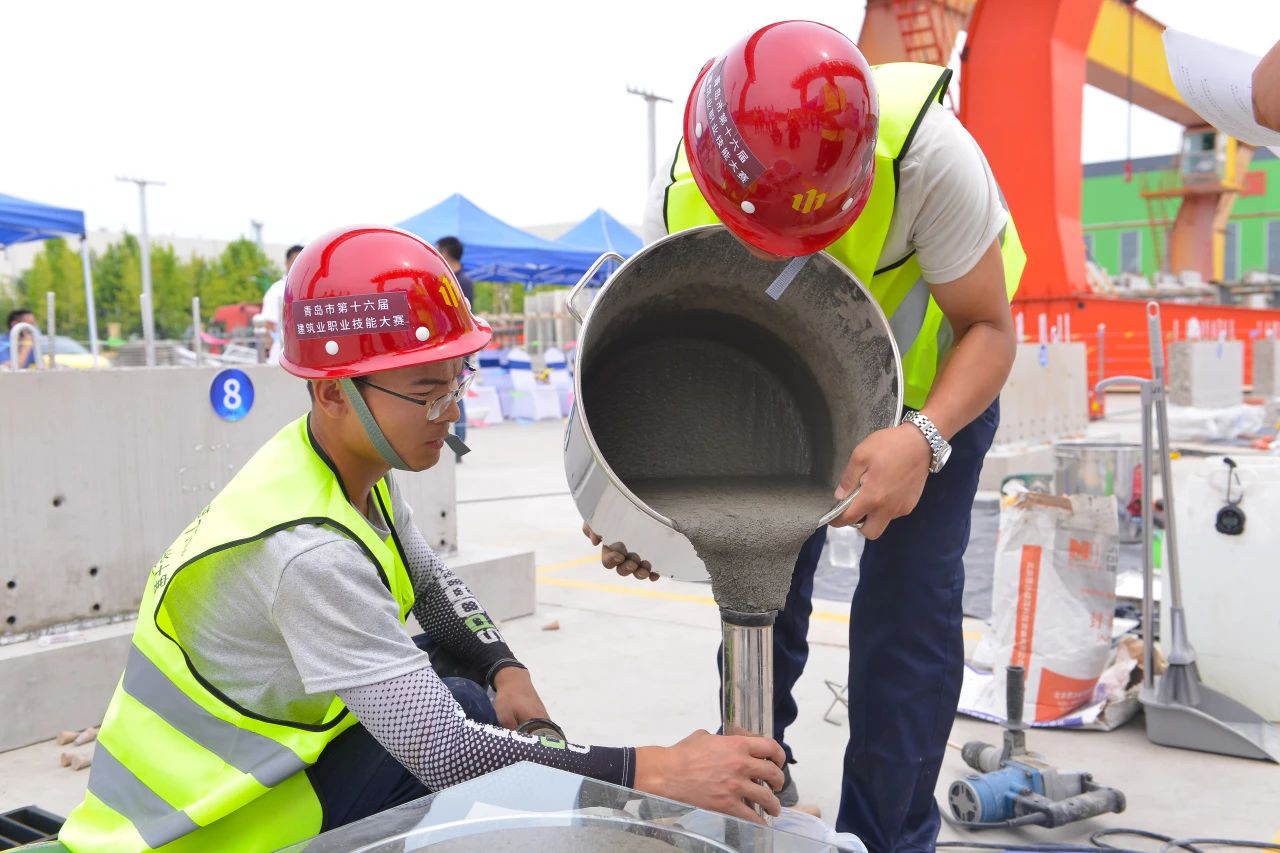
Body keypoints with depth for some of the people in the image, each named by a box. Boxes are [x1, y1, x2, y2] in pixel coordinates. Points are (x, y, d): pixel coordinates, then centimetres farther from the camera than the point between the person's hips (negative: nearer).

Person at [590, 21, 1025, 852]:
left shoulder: (928, 157, -38)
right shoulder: (679, 200, -28)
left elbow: (989, 328, -27)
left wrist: (923, 439, -47)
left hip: (928, 387, -3)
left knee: (905, 611, -9)